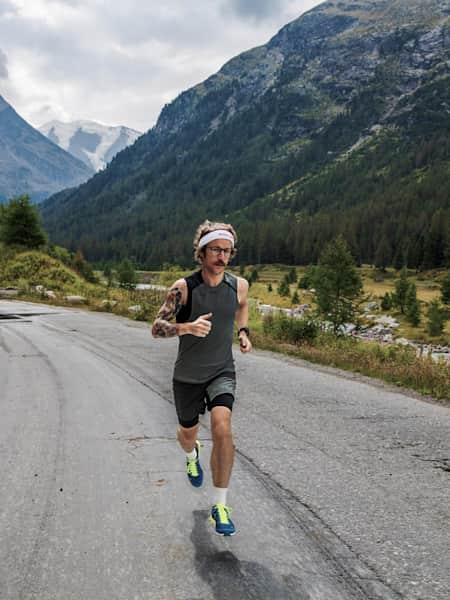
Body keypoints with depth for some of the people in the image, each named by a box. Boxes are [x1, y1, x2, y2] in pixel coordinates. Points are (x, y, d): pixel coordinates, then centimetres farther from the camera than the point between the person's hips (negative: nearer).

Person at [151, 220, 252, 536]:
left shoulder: (239, 285, -6)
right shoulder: (184, 287, -16)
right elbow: (157, 327, -18)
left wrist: (244, 332, 4)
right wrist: (187, 327, -36)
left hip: (222, 372, 1)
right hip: (187, 375, 0)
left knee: (222, 428, -23)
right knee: (188, 432, 19)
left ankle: (220, 506, -9)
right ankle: (192, 455, 59)